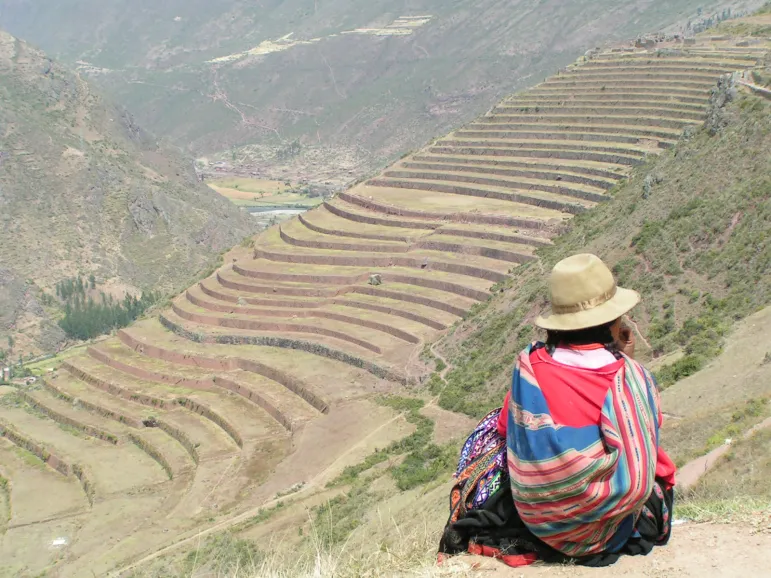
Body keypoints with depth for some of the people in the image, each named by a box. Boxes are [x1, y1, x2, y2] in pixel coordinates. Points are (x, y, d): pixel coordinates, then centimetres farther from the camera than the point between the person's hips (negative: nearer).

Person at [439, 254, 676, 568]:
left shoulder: (529, 364, -16)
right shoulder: (630, 376, -18)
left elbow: (507, 425, 0)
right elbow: (648, 432, 0)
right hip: (613, 530, 0)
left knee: (490, 430, 29)